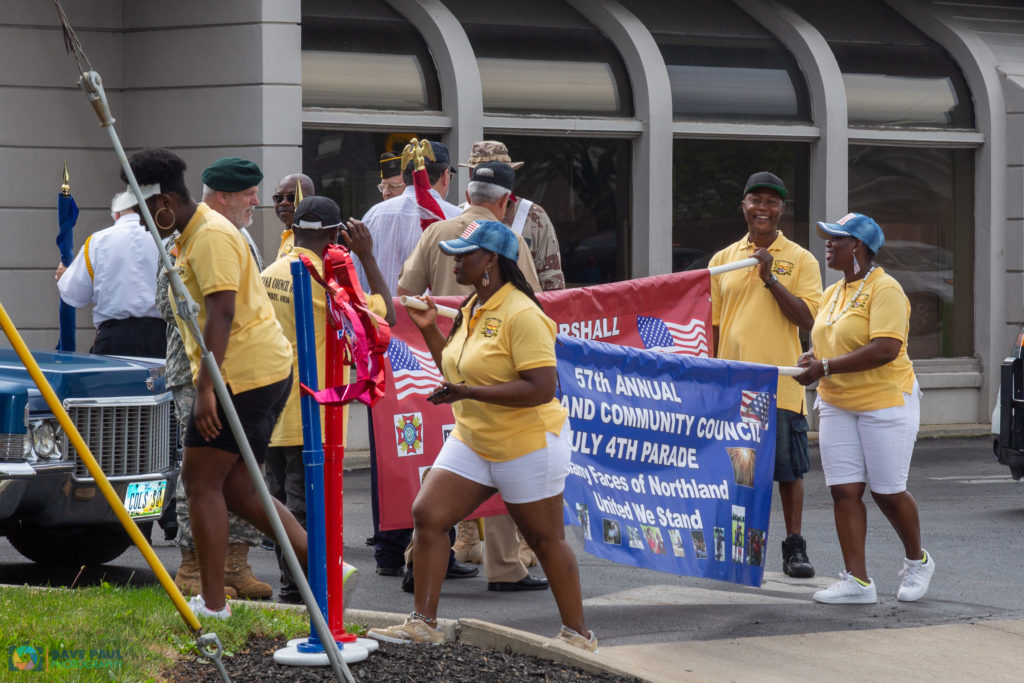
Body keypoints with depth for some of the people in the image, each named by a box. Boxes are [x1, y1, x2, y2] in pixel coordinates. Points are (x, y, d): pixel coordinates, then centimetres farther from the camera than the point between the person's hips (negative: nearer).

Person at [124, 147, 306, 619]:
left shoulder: (211, 237, -16)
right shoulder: (192, 235, 18)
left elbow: (221, 315, -24)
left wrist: (206, 387, -28)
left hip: (243, 375, -11)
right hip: (263, 371, 11)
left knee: (203, 481, -6)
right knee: (235, 487, 12)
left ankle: (212, 604, -3)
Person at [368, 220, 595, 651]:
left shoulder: (521, 315, -20)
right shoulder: (471, 309, 9)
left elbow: (541, 388, -27)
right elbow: (456, 372, 22)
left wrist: (471, 393, -29)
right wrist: (429, 329, 9)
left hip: (527, 445, -8)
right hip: (471, 439, 8)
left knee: (545, 540, 3)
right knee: (427, 515, -4)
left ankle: (578, 635, 17)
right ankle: (423, 624, 1)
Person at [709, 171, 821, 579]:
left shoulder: (800, 259, 3)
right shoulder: (723, 260, 11)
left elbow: (806, 319, -7)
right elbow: (711, 323, 15)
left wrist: (770, 279, -15)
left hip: (780, 384, -2)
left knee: (788, 469, 1)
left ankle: (794, 547, 10)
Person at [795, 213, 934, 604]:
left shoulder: (885, 290, -13)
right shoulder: (832, 294, 13)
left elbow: (885, 349, -24)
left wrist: (826, 367, -22)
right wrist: (812, 358, -1)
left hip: (885, 402, -7)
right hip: (837, 406, 7)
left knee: (887, 492, 0)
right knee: (844, 491, -2)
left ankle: (917, 561, 24)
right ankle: (857, 581, -2)